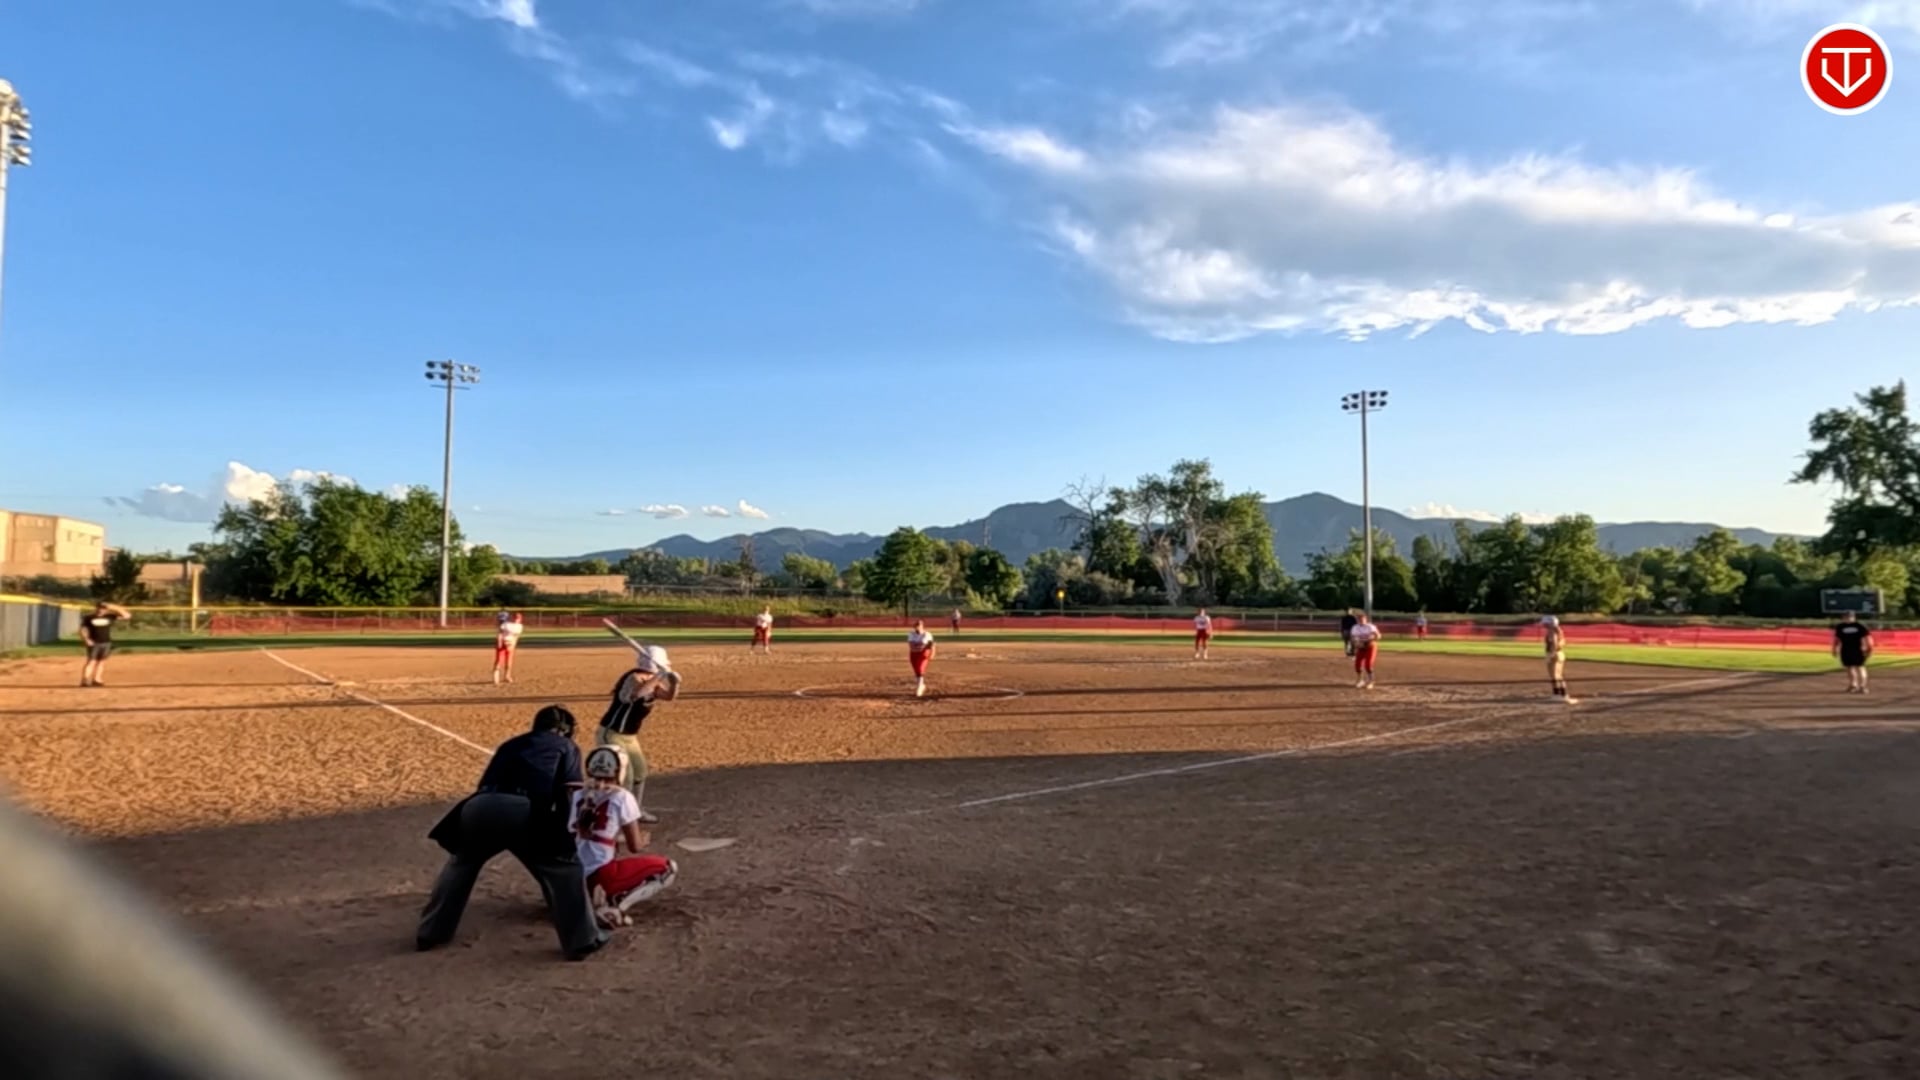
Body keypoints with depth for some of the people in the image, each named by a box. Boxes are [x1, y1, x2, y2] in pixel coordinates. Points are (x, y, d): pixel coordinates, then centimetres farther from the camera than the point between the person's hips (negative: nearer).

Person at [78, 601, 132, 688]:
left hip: (106, 643, 4)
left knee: (102, 661, 7)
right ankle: (85, 680, -17)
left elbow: (127, 615, 0)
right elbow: (83, 630, 0)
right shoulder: (88, 618, -2)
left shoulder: (110, 617, 4)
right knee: (91, 661, -13)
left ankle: (96, 679, 15)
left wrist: (114, 608, -6)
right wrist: (86, 639, -17)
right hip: (94, 643, -4)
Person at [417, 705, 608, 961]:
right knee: (565, 868, 11)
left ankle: (430, 933, 43)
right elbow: (568, 796, 12)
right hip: (521, 813, -5)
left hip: (479, 808, 5)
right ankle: (582, 941, 10)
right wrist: (566, 839, 18)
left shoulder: (511, 744, 37)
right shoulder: (566, 747, 24)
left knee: (460, 865, 33)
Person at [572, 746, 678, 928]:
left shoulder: (578, 796, 10)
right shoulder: (622, 797, -4)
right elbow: (635, 847, -1)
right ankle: (615, 907, -8)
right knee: (668, 868, 8)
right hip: (602, 876, -6)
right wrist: (642, 840, 22)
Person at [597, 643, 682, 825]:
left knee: (640, 771, 21)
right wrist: (659, 677, -45)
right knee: (624, 776, -15)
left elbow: (669, 696, 10)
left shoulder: (652, 680, 2)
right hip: (612, 735, -10)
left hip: (630, 736, 10)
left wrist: (674, 682, -11)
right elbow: (635, 694, -48)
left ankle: (636, 811, 36)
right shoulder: (636, 678, -25)